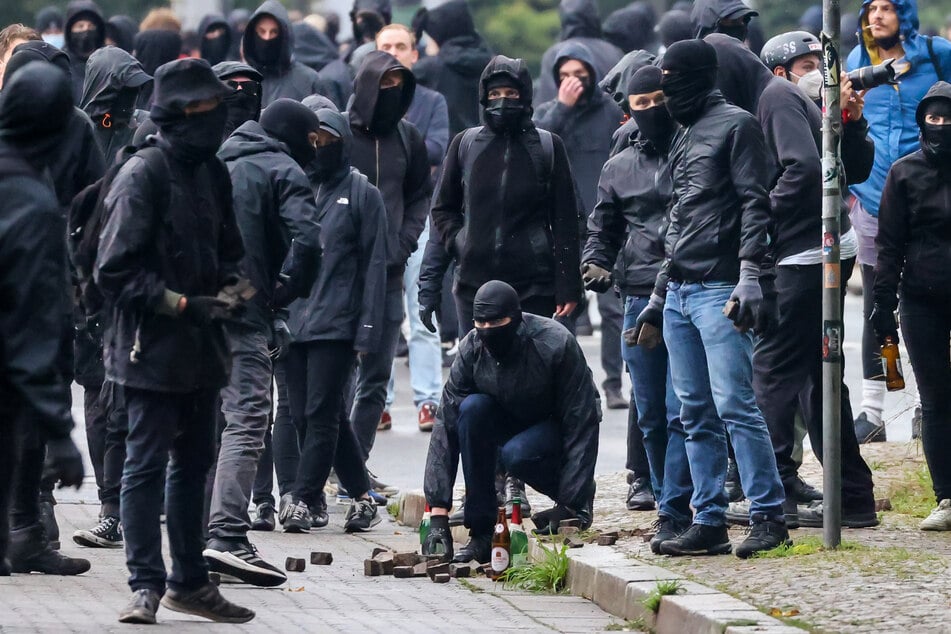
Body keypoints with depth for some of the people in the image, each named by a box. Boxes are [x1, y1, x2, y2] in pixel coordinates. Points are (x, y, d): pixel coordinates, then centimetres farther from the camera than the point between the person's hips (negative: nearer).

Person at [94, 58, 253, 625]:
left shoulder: (212, 173, 11)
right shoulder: (143, 177, -14)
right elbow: (116, 270, -16)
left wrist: (229, 284, 1)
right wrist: (183, 304, -18)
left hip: (200, 346, 8)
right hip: (153, 348, -8)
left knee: (194, 463, 14)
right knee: (148, 463, -6)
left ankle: (189, 581, 23)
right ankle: (146, 585, -2)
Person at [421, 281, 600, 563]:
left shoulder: (557, 344, -30)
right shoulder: (471, 349, -19)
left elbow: (581, 424, -27)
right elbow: (446, 426, -20)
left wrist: (569, 506, -32)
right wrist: (438, 513, -27)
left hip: (557, 427, -4)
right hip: (512, 421, 4)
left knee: (516, 454, -35)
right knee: (472, 408, -28)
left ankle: (580, 497, -3)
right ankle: (481, 532, -21)